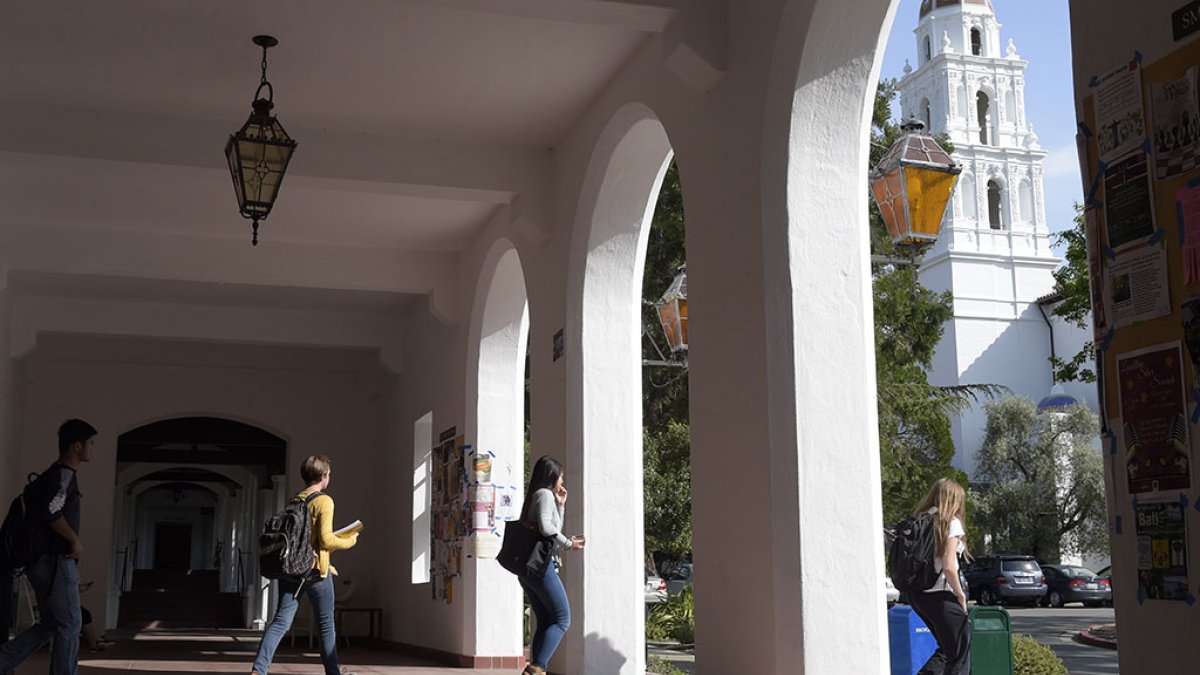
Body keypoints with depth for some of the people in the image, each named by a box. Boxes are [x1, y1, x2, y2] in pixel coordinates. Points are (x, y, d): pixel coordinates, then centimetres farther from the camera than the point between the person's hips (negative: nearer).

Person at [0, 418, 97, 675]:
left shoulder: (53, 474, 17)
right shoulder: (64, 474, -13)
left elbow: (35, 509, 22)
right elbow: (52, 511, -27)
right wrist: (75, 540, -16)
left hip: (42, 560, 10)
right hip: (56, 561, -10)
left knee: (48, 624, 14)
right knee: (69, 624, -2)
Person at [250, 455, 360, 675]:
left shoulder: (295, 501, 13)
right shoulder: (324, 501, -10)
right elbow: (326, 540, -18)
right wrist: (350, 541, 1)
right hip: (315, 570, -6)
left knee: (281, 621, 2)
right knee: (326, 624, 9)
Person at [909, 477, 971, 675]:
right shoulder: (951, 523, -9)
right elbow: (948, 567, -18)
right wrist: (961, 596, -5)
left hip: (916, 593, 7)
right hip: (940, 595, -7)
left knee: (947, 648, 22)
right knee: (960, 655, 6)